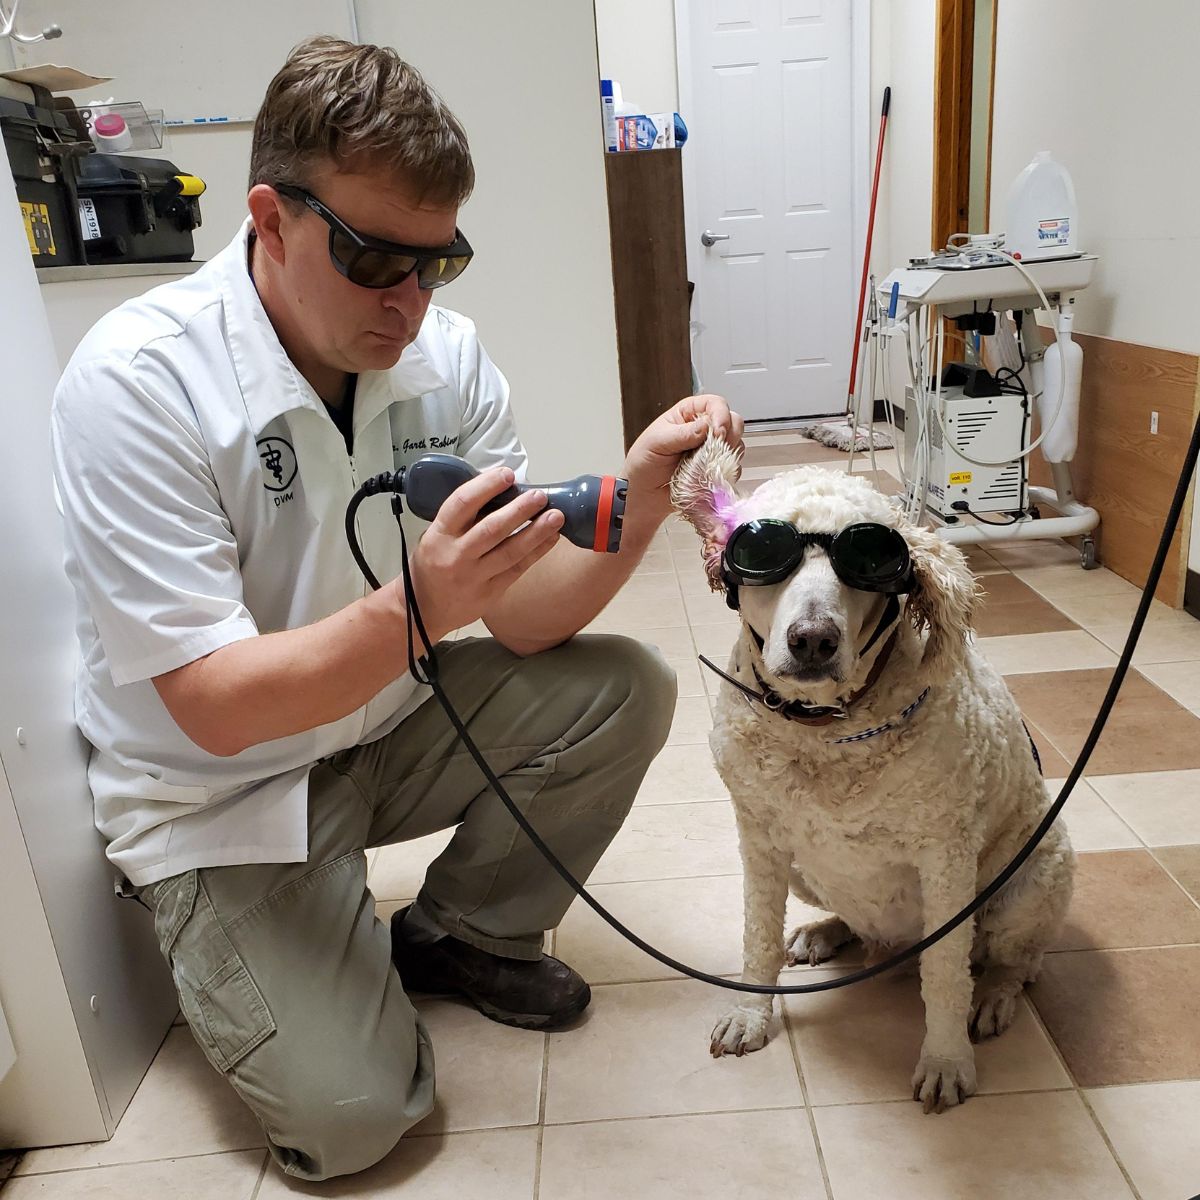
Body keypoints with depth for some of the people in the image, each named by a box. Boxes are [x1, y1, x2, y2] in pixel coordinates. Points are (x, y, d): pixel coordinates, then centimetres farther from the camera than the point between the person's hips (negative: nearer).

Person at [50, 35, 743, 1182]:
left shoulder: (441, 354, -10)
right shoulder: (133, 384, -24)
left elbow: (523, 618, -11)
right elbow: (214, 706, -26)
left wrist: (633, 505, -30)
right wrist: (416, 610, -42)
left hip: (388, 721, 5)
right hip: (219, 786, -4)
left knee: (624, 691, -12)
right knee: (350, 1114, -12)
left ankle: (457, 933, 10)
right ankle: (226, 933, 20)